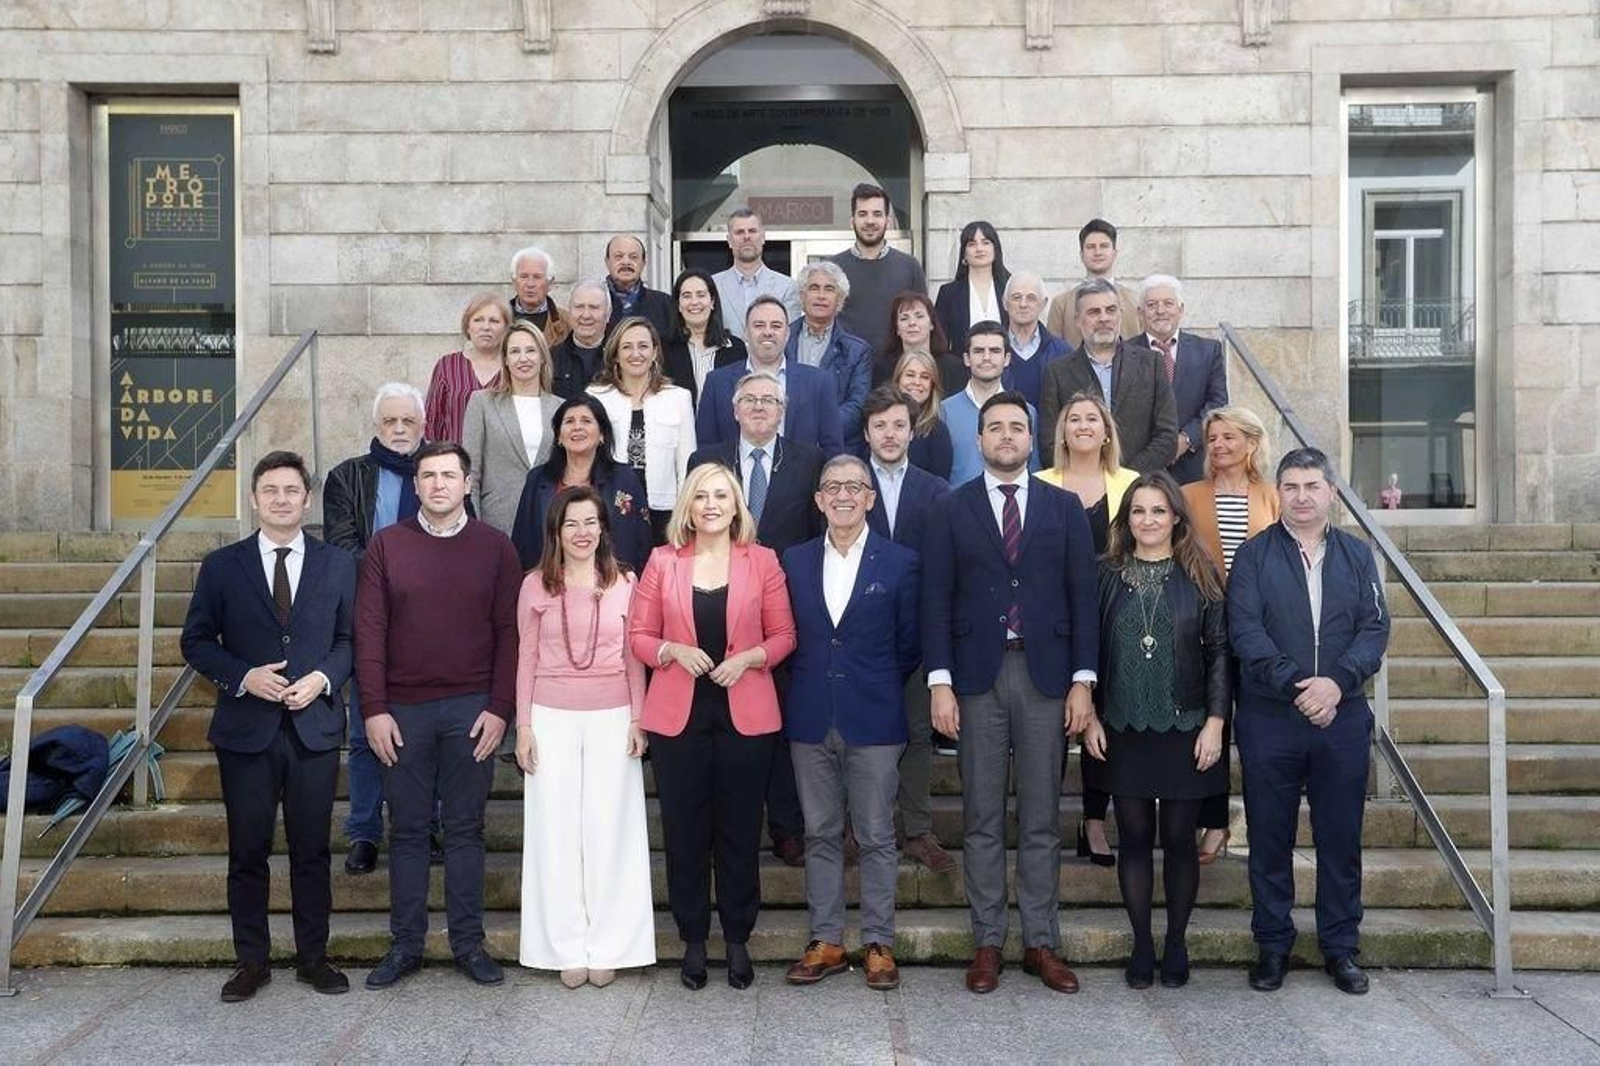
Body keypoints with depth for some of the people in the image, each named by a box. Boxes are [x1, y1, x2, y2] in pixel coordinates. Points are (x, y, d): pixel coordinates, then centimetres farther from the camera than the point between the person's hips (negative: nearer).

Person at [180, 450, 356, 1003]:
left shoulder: (338, 565, 5)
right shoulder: (222, 566, 3)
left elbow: (350, 639, 7)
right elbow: (197, 641, 4)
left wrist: (323, 678, -11)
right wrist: (243, 676, -11)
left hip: (314, 726, 0)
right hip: (246, 729, 0)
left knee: (312, 850, 8)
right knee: (247, 852, 7)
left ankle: (313, 957, 21)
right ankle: (252, 961, 19)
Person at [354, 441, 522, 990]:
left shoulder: (495, 547, 3)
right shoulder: (386, 545, 3)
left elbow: (509, 632, 1)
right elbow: (369, 631, 1)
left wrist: (499, 708, -6)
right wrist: (374, 709, -6)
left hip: (471, 709, 0)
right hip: (403, 709, 1)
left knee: (465, 829, 7)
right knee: (407, 831, 7)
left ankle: (468, 942, 15)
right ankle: (405, 945, 16)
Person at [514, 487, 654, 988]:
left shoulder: (624, 583, 3)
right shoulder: (536, 586, 2)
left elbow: (633, 657, 6)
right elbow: (526, 659, 5)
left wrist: (638, 720, 1)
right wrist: (523, 726, 1)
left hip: (611, 718, 0)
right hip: (552, 719, 0)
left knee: (609, 830, 2)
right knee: (556, 831, 2)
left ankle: (607, 946, 11)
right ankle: (567, 947, 12)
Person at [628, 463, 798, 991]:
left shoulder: (763, 561, 2)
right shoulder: (662, 561, 4)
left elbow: (784, 635, 4)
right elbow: (638, 635, 4)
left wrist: (749, 657, -13)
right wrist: (674, 650, -14)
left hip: (745, 715, 0)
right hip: (678, 715, 0)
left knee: (740, 831, 7)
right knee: (684, 832, 6)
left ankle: (738, 939, 21)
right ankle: (693, 941, 20)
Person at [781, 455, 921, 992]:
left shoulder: (900, 563, -1)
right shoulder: (794, 561, 7)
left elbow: (909, 645, 4)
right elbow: (788, 637, 11)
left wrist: (877, 690, 6)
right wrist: (808, 689, 6)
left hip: (874, 722, -2)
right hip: (811, 722, 3)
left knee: (875, 836, 4)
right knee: (820, 835, 9)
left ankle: (878, 944, 15)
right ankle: (826, 942, 19)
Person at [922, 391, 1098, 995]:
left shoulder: (1064, 508, 7)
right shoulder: (952, 509, 5)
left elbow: (1082, 597, 5)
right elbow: (936, 600, 1)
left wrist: (1083, 680, -2)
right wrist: (940, 681, -7)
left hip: (1046, 674, 1)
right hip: (978, 675, 0)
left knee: (1041, 820, 7)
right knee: (982, 820, 5)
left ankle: (1041, 942, 15)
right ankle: (987, 942, 14)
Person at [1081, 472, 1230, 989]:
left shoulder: (1200, 577, 0)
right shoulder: (1107, 576, 3)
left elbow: (1219, 652, -1)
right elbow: (1087, 649, 5)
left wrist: (1215, 722, -6)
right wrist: (1089, 716, -1)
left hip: (1184, 728, -1)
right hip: (1123, 730, 1)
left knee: (1179, 839, 7)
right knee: (1135, 839, 7)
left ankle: (1176, 945, 21)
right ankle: (1142, 945, 18)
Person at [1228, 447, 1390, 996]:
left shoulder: (1357, 555, 9)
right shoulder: (1253, 555, 2)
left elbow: (1375, 627, -1)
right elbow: (1245, 632, -8)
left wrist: (1336, 681, -17)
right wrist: (1296, 686, -19)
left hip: (1343, 718, 2)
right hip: (1268, 719, -2)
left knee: (1341, 838, 8)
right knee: (1270, 839, 6)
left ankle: (1340, 946, 22)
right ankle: (1272, 946, 18)